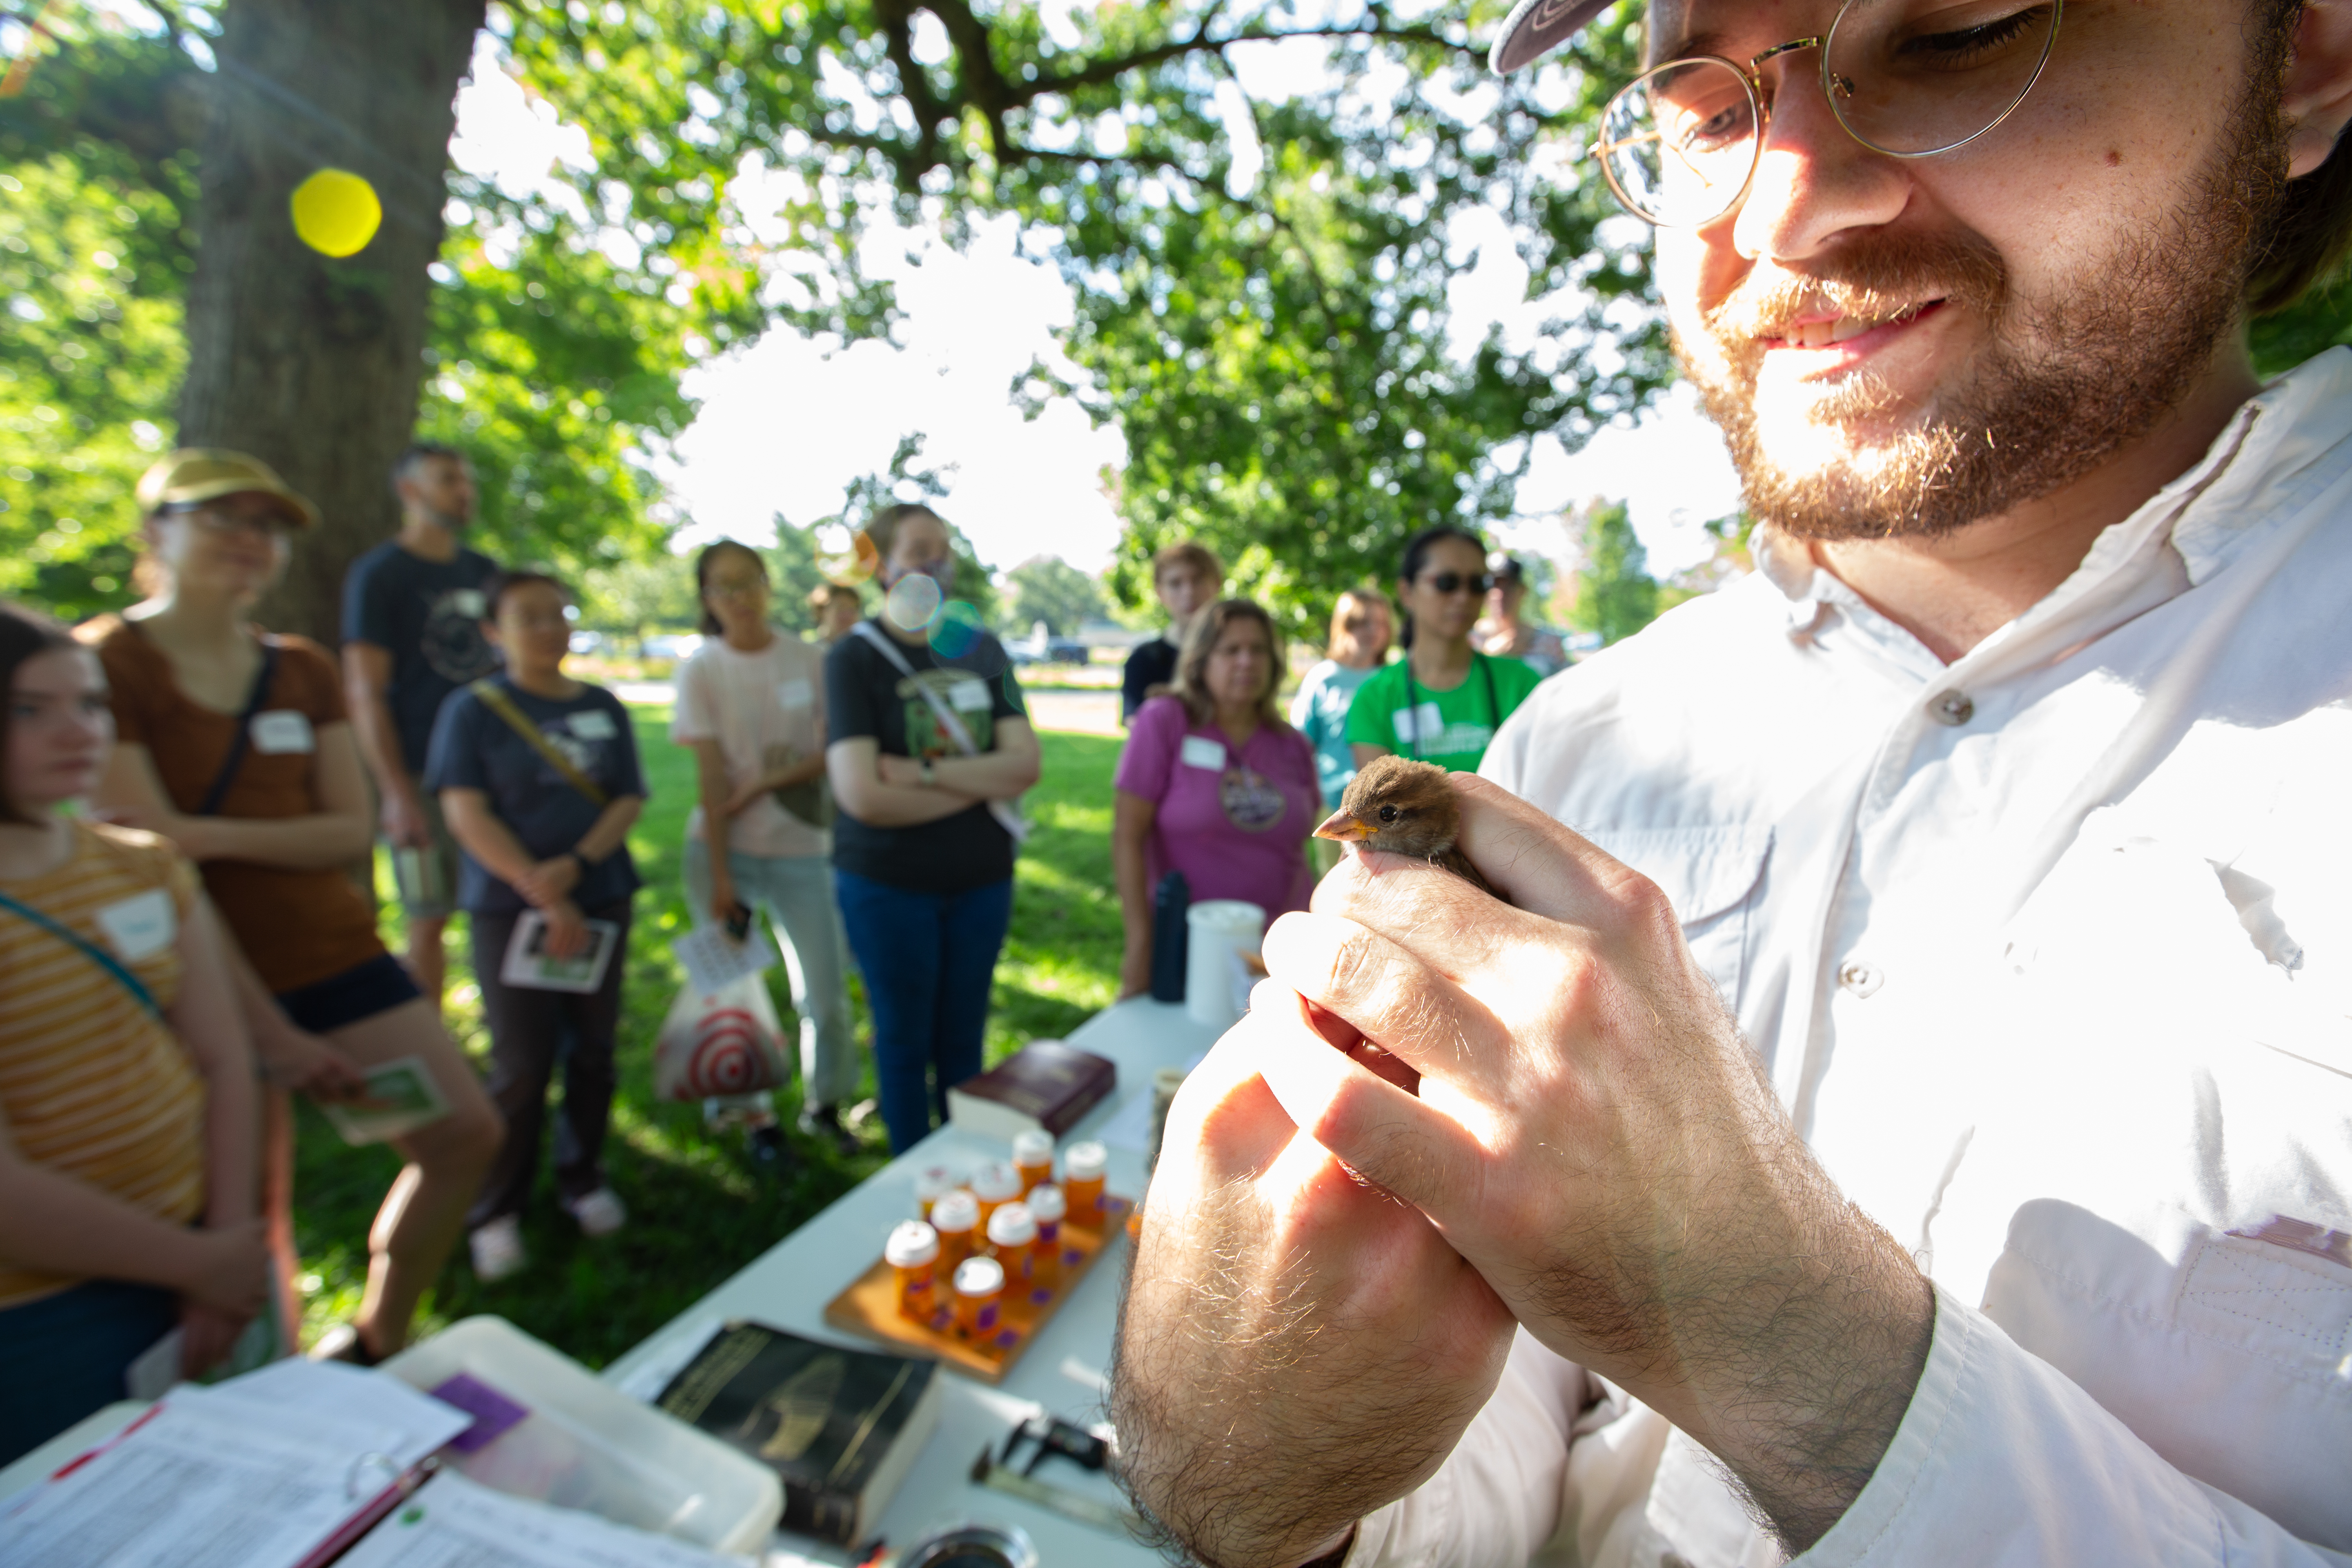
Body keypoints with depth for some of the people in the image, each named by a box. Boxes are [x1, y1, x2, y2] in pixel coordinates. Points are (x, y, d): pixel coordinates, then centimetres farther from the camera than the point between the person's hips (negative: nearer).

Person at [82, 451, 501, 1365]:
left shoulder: (304, 671, 8)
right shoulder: (106, 663, -9)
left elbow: (352, 830, 1)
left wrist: (212, 834, -19)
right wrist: (270, 1029, -17)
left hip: (336, 953, 5)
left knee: (467, 1133, 3)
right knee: (252, 1221, 6)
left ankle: (376, 1343, 24)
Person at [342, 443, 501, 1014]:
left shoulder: (483, 571, 13)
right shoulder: (378, 574, -3)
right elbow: (364, 693, -8)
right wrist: (397, 791, -15)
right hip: (424, 778, -4)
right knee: (429, 921, 2)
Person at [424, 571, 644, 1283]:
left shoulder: (603, 708, 7)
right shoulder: (473, 710, -1)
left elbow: (629, 799, 2)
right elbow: (466, 813, -9)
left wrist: (575, 865, -15)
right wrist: (542, 895, -16)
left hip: (601, 898, 3)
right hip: (510, 908, -3)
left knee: (593, 1050, 10)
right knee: (522, 1065, 0)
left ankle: (582, 1176, 30)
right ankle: (495, 1211, 19)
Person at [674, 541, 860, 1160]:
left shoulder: (809, 661, -2)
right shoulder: (702, 670, -4)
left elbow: (832, 756, -3)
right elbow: (710, 776, -9)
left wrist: (758, 786, -16)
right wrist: (719, 873, -12)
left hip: (800, 846, 1)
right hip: (726, 847, 0)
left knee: (826, 987, 3)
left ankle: (823, 1105, 25)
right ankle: (754, 1114, 25)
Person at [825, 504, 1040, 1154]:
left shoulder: (981, 650, 4)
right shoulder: (854, 657, -8)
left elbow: (1025, 764, -7)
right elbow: (863, 795, -19)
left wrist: (926, 772, -19)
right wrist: (981, 783, -11)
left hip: (982, 878, 3)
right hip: (888, 885, -3)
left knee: (963, 1039, 16)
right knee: (905, 1042, 12)